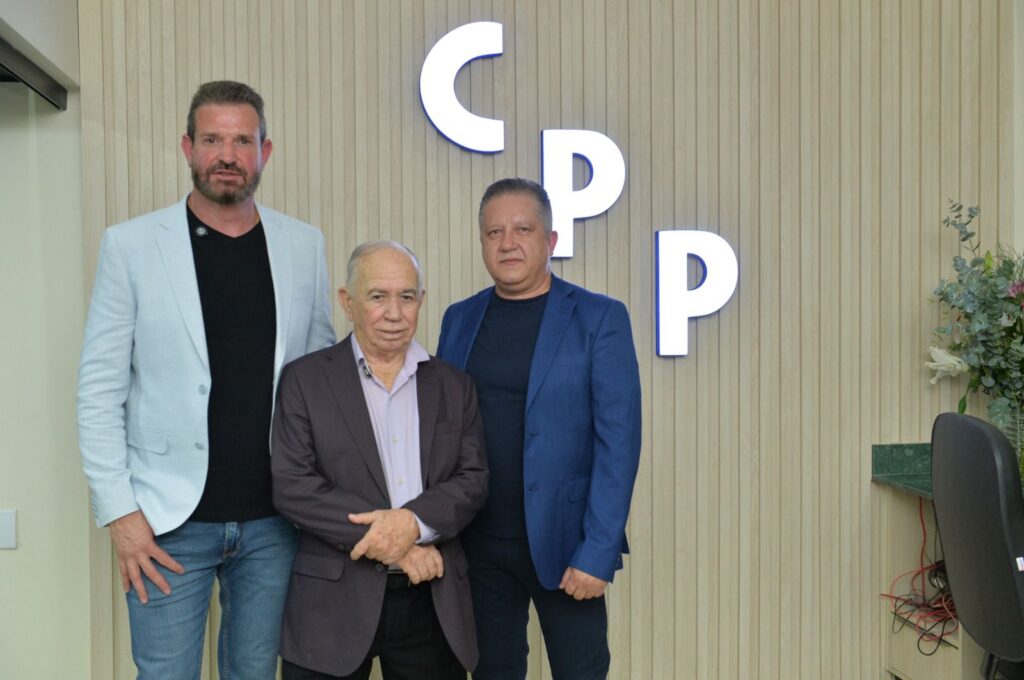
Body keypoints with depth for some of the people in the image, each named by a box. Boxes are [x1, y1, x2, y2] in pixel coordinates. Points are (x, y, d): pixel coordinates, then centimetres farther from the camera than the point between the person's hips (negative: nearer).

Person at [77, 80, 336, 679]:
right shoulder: (131, 244, -3)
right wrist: (119, 511, -8)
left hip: (272, 520, 2)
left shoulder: (304, 245, 4)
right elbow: (101, 387, -3)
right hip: (170, 519, -2)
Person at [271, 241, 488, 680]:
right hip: (334, 599, -2)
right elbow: (291, 486, -9)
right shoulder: (304, 379, 0)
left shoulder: (454, 385, 8)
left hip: (432, 600, 3)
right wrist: (393, 542, -14)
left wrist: (414, 521, -17)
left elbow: (473, 479, 3)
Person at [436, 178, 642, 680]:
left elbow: (618, 441, -10)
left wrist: (598, 552, -14)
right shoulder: (459, 318, 6)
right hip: (478, 545, 4)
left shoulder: (599, 318, -6)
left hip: (563, 543, -3)